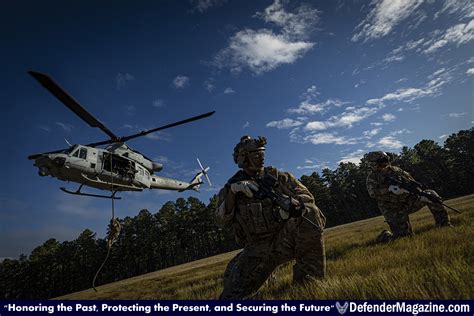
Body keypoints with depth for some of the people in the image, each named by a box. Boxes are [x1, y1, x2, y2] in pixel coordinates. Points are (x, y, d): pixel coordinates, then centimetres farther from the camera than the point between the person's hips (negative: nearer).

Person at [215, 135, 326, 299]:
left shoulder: (276, 175, 8)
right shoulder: (231, 186, 8)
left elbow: (307, 196, 4)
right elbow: (222, 221, -2)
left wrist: (293, 203, -20)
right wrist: (232, 192, -17)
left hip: (286, 238, 1)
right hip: (257, 250, 0)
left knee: (310, 213, -28)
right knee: (233, 293, -17)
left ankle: (309, 282, -17)